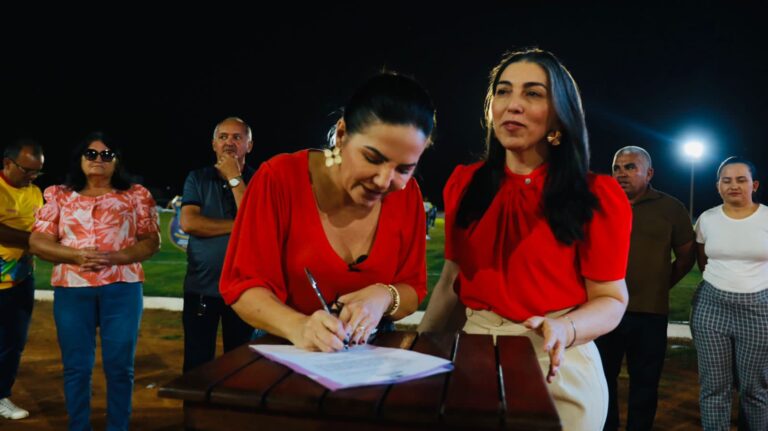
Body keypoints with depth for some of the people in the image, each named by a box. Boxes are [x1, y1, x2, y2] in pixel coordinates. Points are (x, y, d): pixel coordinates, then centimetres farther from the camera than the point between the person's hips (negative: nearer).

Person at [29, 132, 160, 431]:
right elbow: (37, 242, 5)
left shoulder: (135, 196, 6)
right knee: (76, 366, 7)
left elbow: (152, 241, 1)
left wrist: (114, 257, -14)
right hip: (71, 289, 1)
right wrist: (77, 255, -12)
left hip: (122, 288, -1)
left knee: (120, 365, 4)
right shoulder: (59, 196, 10)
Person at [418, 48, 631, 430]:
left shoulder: (598, 197, -9)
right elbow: (453, 276, 9)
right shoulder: (463, 184, 1)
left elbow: (611, 298, -7)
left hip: (558, 367, -3)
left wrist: (564, 330, -26)